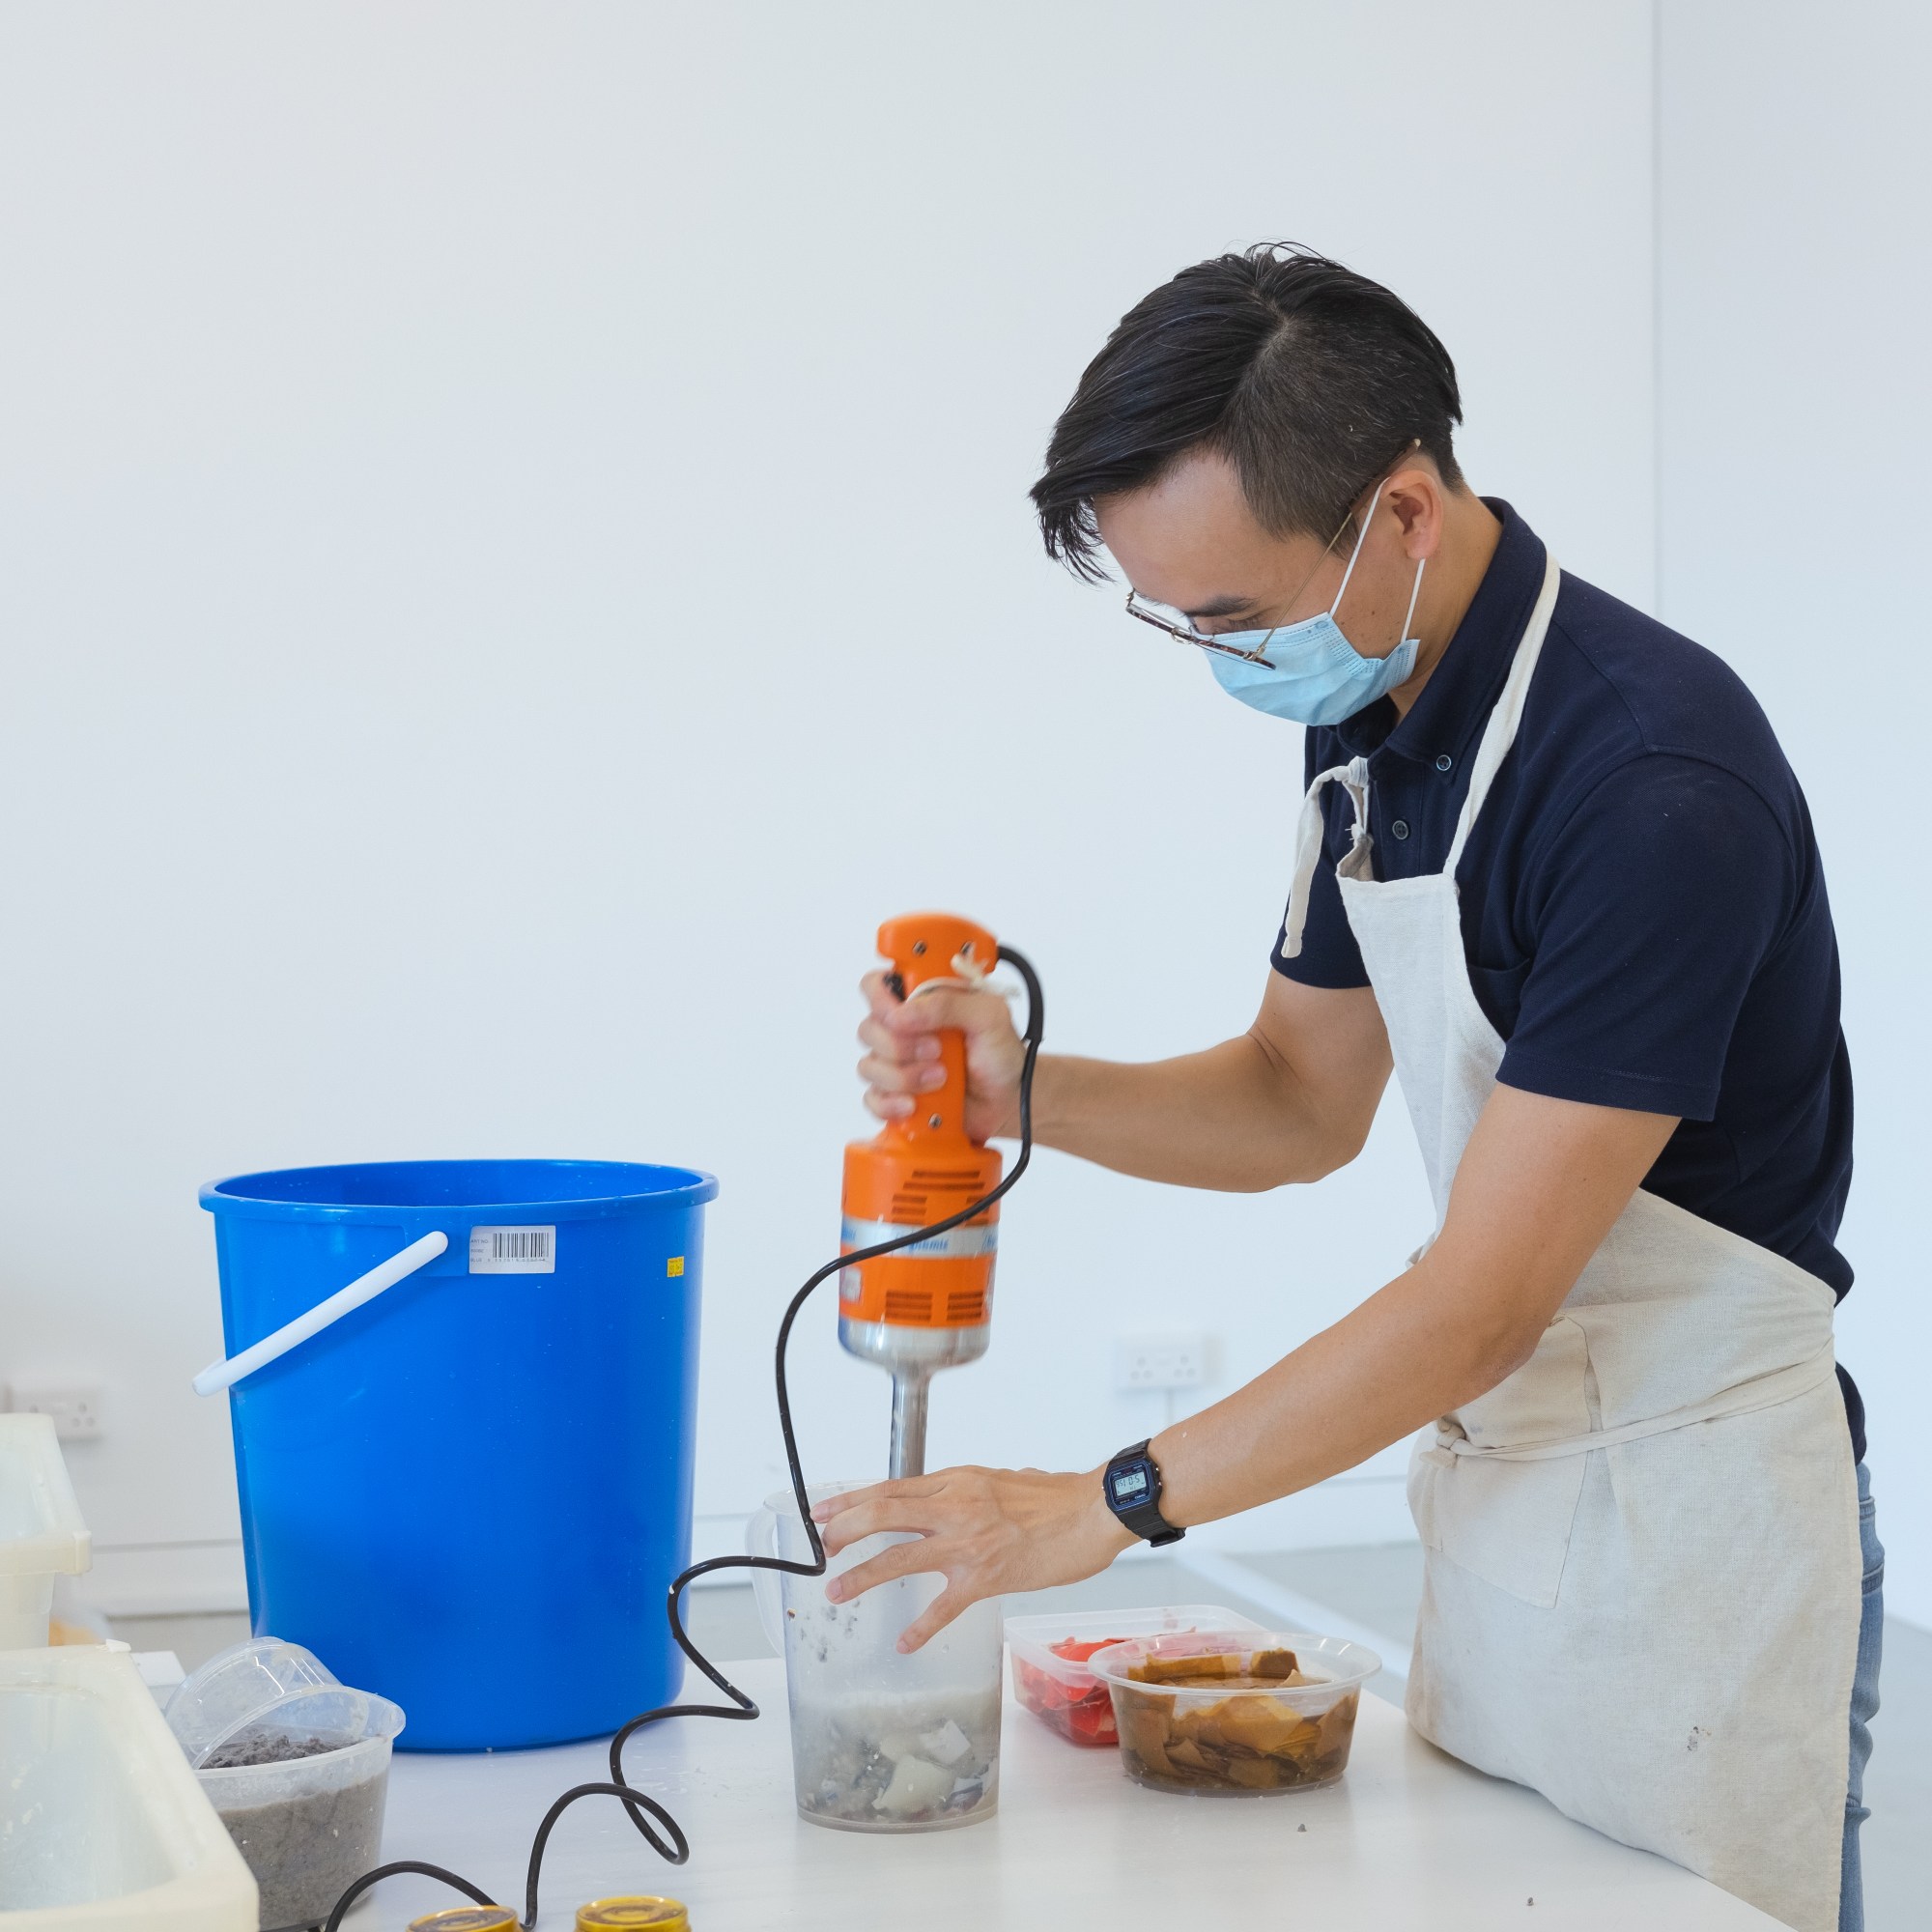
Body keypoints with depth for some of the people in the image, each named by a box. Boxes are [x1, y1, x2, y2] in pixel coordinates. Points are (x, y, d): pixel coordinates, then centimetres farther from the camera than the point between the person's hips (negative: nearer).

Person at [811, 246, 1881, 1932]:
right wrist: (1026, 1092, -5)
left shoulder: (1653, 780, -26)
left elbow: (1484, 1302, -24)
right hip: (1495, 1482, 8)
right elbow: (1304, 1103, 14)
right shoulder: (1370, 728, 2)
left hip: (1689, 1518, -8)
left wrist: (1113, 1504, -19)